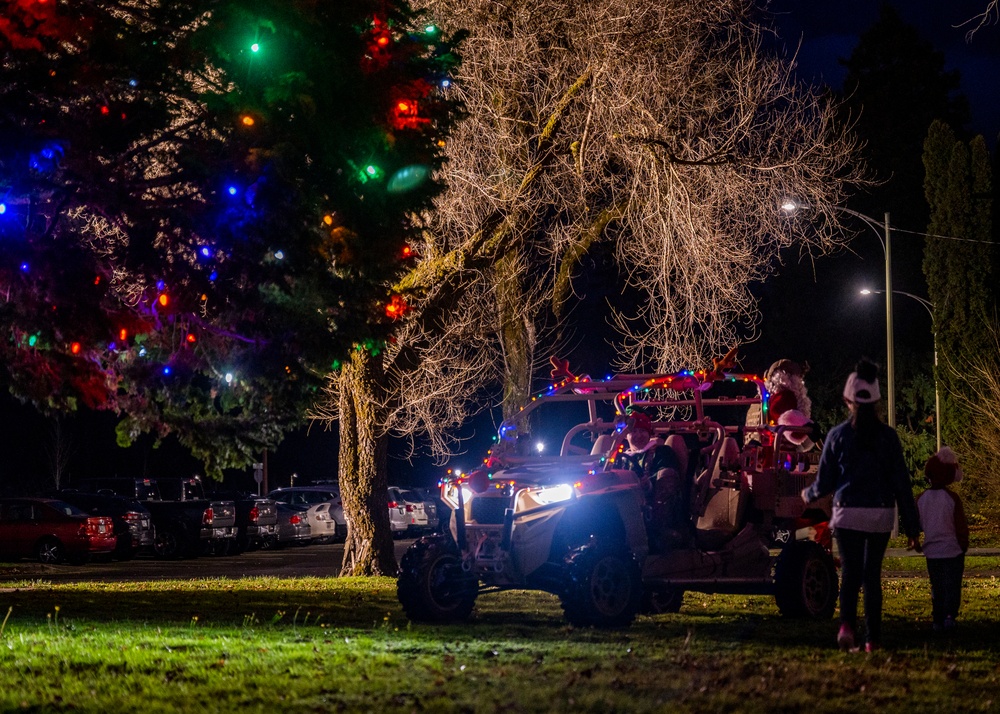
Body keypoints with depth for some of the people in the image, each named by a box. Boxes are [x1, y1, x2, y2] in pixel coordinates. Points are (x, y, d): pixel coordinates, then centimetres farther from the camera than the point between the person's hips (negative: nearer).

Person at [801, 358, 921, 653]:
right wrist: (912, 527, 3)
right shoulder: (887, 436, -2)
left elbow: (825, 483, 3)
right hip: (881, 516, 1)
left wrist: (808, 495, 27)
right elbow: (901, 484, -1)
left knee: (850, 573, 2)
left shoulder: (838, 435, -2)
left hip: (848, 514, -1)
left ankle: (847, 625, -23)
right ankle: (873, 639, 12)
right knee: (873, 575, 11)